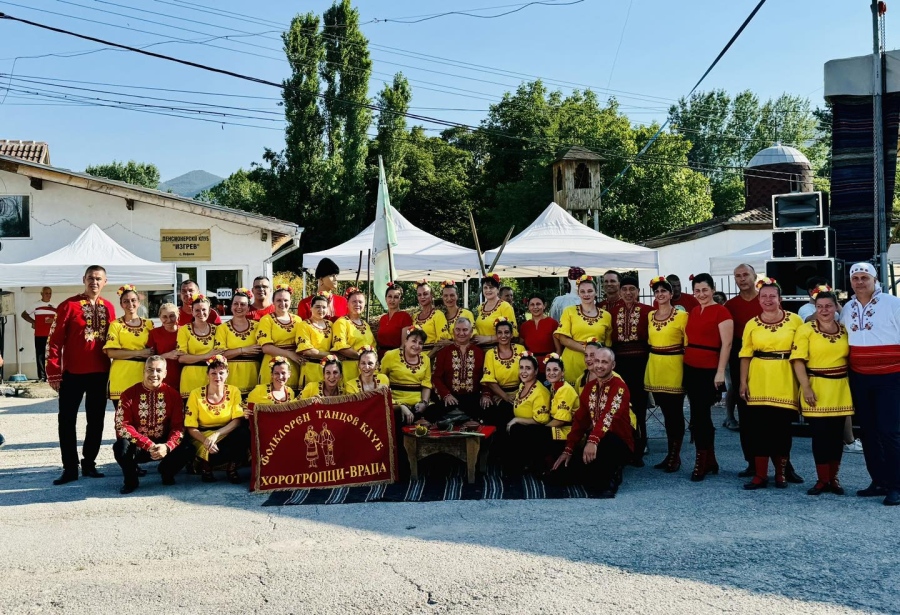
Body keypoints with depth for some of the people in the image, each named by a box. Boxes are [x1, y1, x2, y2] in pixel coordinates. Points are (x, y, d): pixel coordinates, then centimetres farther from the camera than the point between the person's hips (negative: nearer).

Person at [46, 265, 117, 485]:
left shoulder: (108, 308, 6)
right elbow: (54, 340, -8)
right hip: (73, 373, -4)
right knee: (67, 420, 0)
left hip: (100, 373, 4)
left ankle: (89, 463, 21)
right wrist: (54, 372, -11)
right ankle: (70, 468, 8)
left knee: (96, 420, 9)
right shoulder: (69, 305, -6)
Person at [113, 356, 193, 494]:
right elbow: (122, 426, -16)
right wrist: (148, 445, -26)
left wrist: (167, 446, -27)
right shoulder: (129, 394, -7)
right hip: (137, 446, -1)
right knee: (121, 446, -34)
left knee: (186, 449, -26)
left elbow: (178, 426, -7)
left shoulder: (173, 394, -2)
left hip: (163, 446, 1)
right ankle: (130, 480, -1)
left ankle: (166, 471, 9)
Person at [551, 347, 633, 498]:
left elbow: (609, 416, -31)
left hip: (618, 443, -7)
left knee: (604, 443, -40)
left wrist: (593, 440, -46)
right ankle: (603, 474, 13)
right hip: (596, 442, 7)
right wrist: (568, 450, 0)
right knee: (568, 470, -12)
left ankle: (610, 479, -11)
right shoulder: (589, 387, 8)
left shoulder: (619, 387, -15)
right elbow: (580, 419, 8)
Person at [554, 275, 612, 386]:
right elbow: (563, 339, -4)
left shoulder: (606, 315, 9)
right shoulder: (569, 311, 3)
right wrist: (585, 348, -15)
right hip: (573, 362, -2)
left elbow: (608, 342, 14)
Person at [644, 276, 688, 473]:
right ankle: (670, 453, 20)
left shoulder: (682, 316, -6)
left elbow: (687, 344, -6)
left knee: (675, 412, -1)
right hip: (654, 367, 6)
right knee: (665, 411, 12)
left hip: (673, 366, -5)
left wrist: (687, 368, -9)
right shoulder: (650, 316, 10)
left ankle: (676, 455, 8)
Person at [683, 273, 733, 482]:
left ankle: (702, 462, 6)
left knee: (699, 415, -6)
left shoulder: (721, 312, -8)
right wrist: (686, 361, 14)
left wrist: (720, 372, -15)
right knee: (701, 415, 11)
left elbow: (726, 344, -12)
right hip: (690, 368, 7)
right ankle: (710, 461, 20)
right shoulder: (693, 312, 13)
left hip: (709, 370, -7)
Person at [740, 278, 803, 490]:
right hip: (759, 383, 1)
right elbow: (746, 355, 6)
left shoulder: (795, 320, 1)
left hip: (785, 383, -1)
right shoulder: (752, 324, 5)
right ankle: (760, 474, 8)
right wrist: (743, 382, 2)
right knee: (759, 428, 0)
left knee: (782, 428, 5)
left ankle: (780, 472, 20)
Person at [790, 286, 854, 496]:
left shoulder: (845, 330, 9)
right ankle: (822, 479, 10)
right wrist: (806, 388, -15)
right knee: (820, 434, 0)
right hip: (817, 389, -3)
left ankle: (833, 478, 18)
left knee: (837, 434, 7)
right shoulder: (806, 330, -3)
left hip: (841, 390, 3)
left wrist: (853, 386, 5)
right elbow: (798, 361, -8)